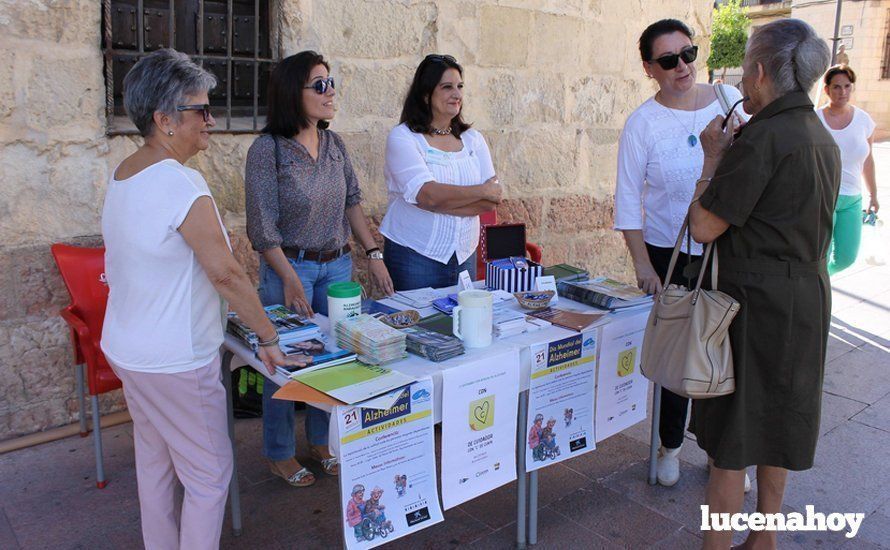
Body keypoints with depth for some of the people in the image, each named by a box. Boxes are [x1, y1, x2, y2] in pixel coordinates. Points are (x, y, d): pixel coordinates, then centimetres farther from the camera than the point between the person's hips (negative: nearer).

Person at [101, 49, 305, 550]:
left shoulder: (123, 175, 5)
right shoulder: (181, 184, -24)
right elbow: (226, 274, -25)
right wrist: (270, 338, -17)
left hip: (126, 348, 10)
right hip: (176, 362, -9)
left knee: (155, 462, 22)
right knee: (209, 474, 5)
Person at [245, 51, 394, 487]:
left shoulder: (334, 144, 4)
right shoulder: (268, 149, -13)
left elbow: (352, 202, 11)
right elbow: (263, 226, -15)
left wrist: (373, 254, 5)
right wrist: (291, 280, -20)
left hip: (337, 265, 6)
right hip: (290, 266, -6)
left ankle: (321, 442, 34)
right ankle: (280, 455, 25)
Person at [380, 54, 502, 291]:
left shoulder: (473, 139, 7)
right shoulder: (402, 137, -6)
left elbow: (490, 202, -3)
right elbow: (428, 193, -20)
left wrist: (442, 200, -16)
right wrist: (481, 191, -9)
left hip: (464, 255, 4)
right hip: (414, 257, -4)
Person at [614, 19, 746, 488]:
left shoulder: (730, 99, 1)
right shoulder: (642, 122, -7)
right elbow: (627, 199, -6)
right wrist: (643, 264, -11)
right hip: (669, 256, -2)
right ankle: (670, 446, 29)